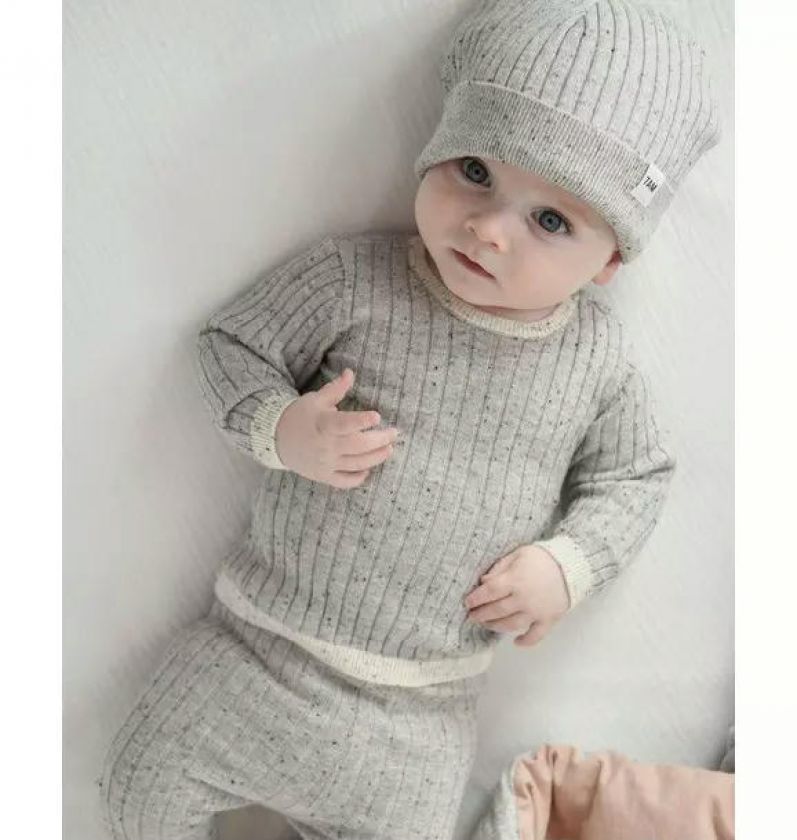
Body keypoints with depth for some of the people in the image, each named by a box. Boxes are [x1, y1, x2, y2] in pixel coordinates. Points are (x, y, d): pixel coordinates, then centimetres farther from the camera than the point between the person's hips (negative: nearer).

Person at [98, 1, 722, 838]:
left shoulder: (596, 355, -8)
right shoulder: (350, 277, -14)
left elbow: (634, 474, 7)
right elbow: (231, 344, -3)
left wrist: (570, 562, -10)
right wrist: (282, 429, -22)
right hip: (265, 648, 0)